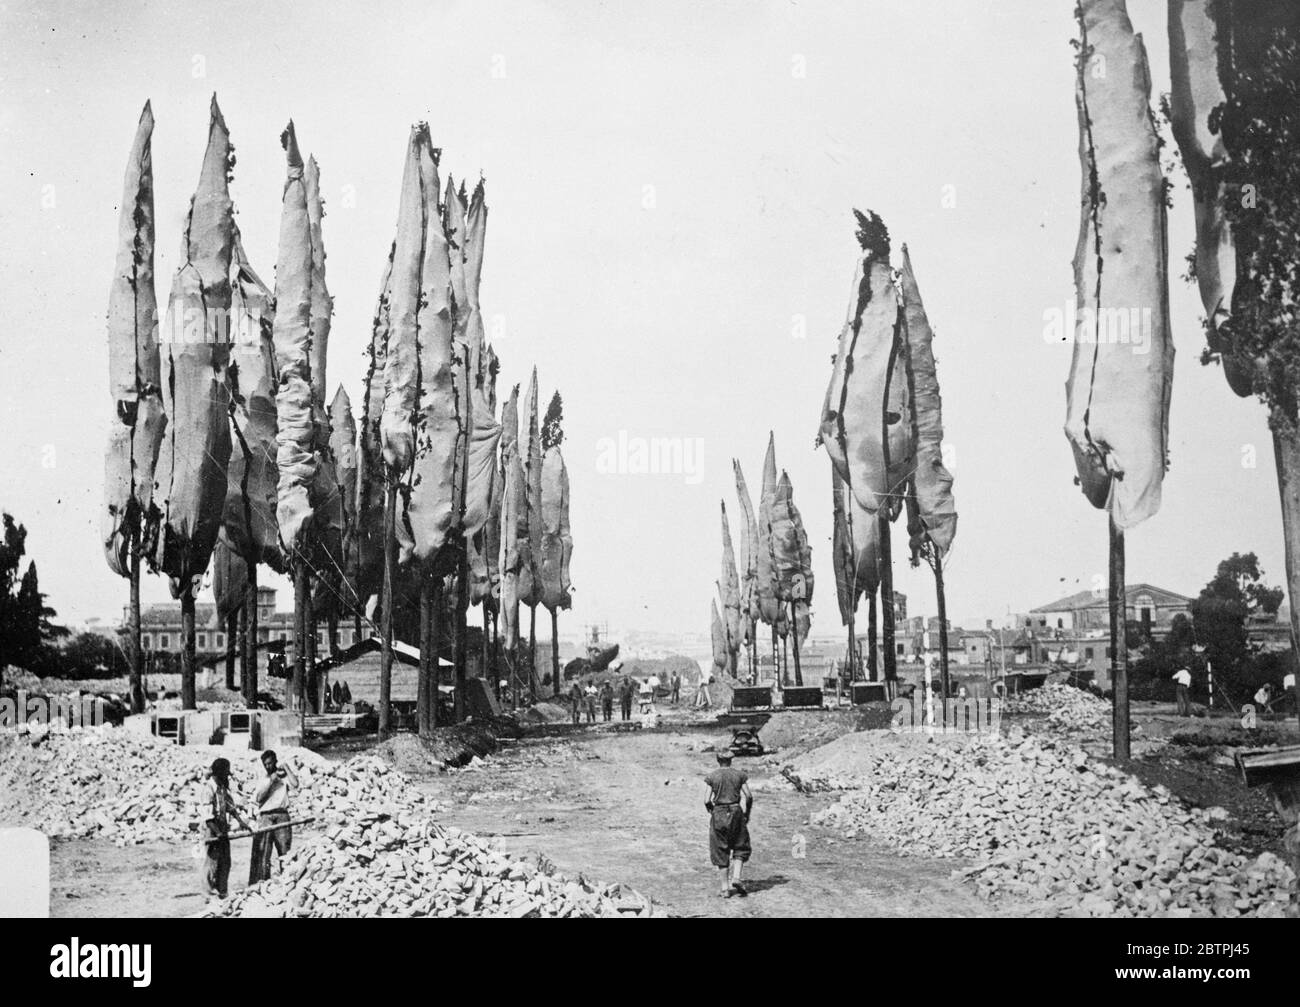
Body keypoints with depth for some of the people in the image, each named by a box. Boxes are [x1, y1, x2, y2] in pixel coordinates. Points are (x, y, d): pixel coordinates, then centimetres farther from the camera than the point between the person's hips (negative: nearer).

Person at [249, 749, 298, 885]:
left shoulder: (283, 776, 12)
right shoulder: (262, 781, 18)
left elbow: (295, 784, -9)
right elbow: (259, 798, 1)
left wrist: (285, 767, -2)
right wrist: (271, 781, -3)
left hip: (282, 816, -1)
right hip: (265, 816, 1)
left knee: (284, 850, -4)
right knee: (262, 852, -6)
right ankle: (261, 882, -9)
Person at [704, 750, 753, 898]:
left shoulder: (711, 777, -2)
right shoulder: (739, 775, 2)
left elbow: (707, 800, -7)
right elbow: (749, 797, -2)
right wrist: (747, 813, 12)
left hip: (718, 814, 0)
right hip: (736, 812, 0)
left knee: (721, 852, 8)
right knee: (740, 848, 14)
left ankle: (725, 888, 7)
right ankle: (736, 877, -8)